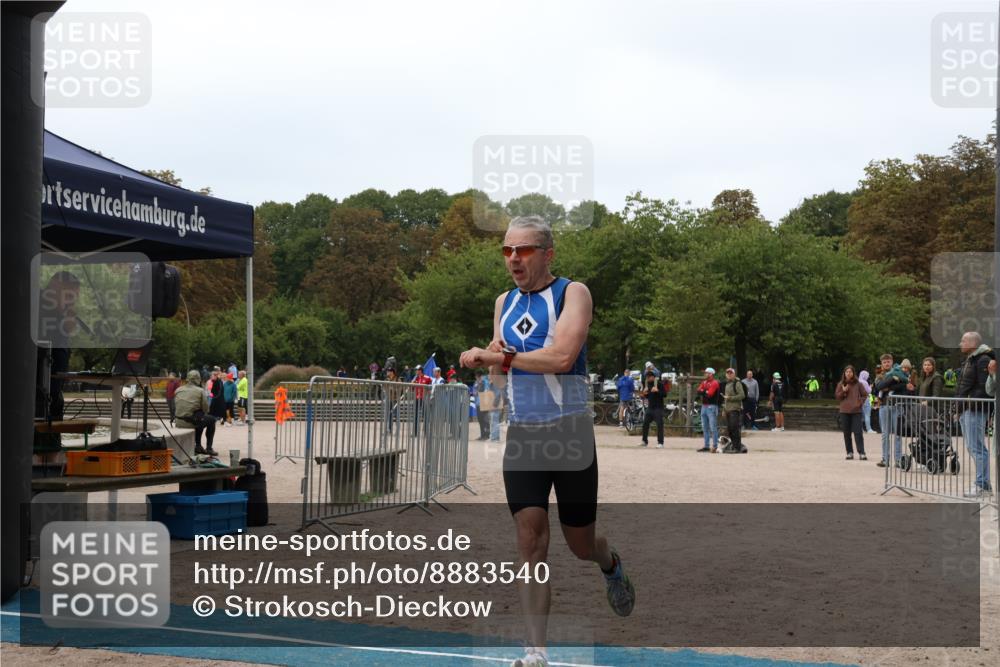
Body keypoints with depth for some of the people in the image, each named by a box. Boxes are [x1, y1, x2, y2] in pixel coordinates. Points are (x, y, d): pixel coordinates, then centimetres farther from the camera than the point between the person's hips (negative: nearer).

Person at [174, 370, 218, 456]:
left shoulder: (178, 390, 8)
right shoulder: (200, 391, -7)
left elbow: (177, 406, 16)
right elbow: (205, 408, -4)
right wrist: (203, 413, 20)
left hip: (179, 422, 6)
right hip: (191, 421, -6)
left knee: (200, 419, 35)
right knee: (211, 420, 22)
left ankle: (198, 446, 35)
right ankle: (209, 448, 17)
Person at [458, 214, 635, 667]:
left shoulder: (573, 293, -7)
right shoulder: (504, 303, 12)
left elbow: (562, 357, -23)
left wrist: (498, 357, -17)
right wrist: (493, 363, -8)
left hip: (570, 433, -4)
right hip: (521, 435, 4)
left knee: (580, 542, 8)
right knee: (530, 540, -7)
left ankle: (611, 566, 44)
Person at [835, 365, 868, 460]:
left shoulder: (858, 384, 3)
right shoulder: (841, 384, 7)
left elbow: (864, 395, 9)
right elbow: (837, 396, 8)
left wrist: (860, 402, -6)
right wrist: (843, 391, -9)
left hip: (856, 411, -2)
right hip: (844, 411, 2)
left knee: (858, 432, -7)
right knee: (847, 433, 5)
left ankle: (861, 453, -7)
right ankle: (850, 452, 12)